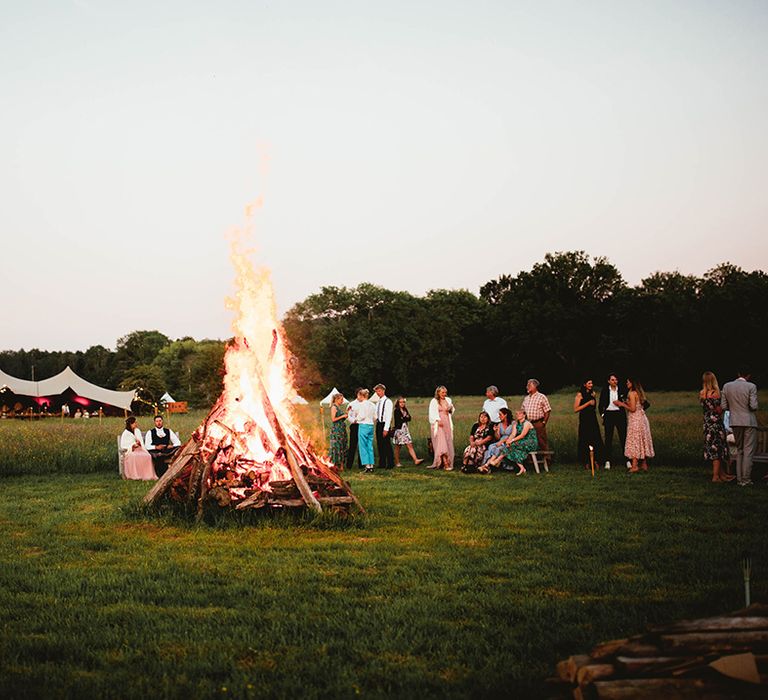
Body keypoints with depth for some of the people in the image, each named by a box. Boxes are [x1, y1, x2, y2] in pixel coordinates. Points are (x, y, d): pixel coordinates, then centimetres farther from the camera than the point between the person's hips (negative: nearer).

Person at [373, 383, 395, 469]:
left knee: (387, 445, -5)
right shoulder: (378, 402, 15)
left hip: (384, 424, -8)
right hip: (378, 424, 8)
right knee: (380, 445, 9)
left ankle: (390, 464, 1)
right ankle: (382, 464, 15)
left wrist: (386, 429, -18)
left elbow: (388, 416, -14)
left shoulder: (387, 401, -9)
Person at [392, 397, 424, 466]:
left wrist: (403, 418, -11)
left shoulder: (405, 410, 14)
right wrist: (405, 418, -6)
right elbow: (398, 420, -15)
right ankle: (397, 463, 10)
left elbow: (409, 418, 4)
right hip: (399, 430, -6)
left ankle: (416, 460, -13)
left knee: (410, 445, -4)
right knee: (398, 447, 3)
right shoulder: (396, 411, -6)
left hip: (405, 430, 6)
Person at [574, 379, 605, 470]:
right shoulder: (580, 394, -4)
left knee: (596, 439, -3)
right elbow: (575, 409, -12)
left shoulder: (592, 393, 14)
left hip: (593, 419, 5)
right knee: (585, 441, -3)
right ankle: (586, 462, 5)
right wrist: (588, 403, -14)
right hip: (584, 420, -5)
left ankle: (596, 461, 1)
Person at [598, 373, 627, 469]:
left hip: (620, 414, 0)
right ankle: (608, 461, 6)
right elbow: (600, 405, 10)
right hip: (609, 415, 0)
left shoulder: (622, 391, 6)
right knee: (608, 438, 1)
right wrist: (602, 415, 0)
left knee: (623, 437, -1)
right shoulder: (604, 391, 5)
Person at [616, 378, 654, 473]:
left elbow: (633, 409, -18)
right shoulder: (639, 393, 13)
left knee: (634, 441, -8)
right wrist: (626, 403, 18)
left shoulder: (632, 393, -14)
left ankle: (634, 466, -13)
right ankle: (644, 464, 16)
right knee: (642, 441, 12)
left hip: (635, 419, -9)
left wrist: (623, 404, -6)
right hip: (642, 418, 9)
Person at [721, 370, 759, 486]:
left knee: (739, 450, 15)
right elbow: (754, 406, -14)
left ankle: (739, 479, 13)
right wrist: (754, 408, 9)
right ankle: (746, 480, -4)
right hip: (749, 422, -4)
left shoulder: (727, 386, 3)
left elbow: (723, 406, 3)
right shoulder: (751, 387, -9)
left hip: (735, 422, 4)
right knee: (748, 451, -1)